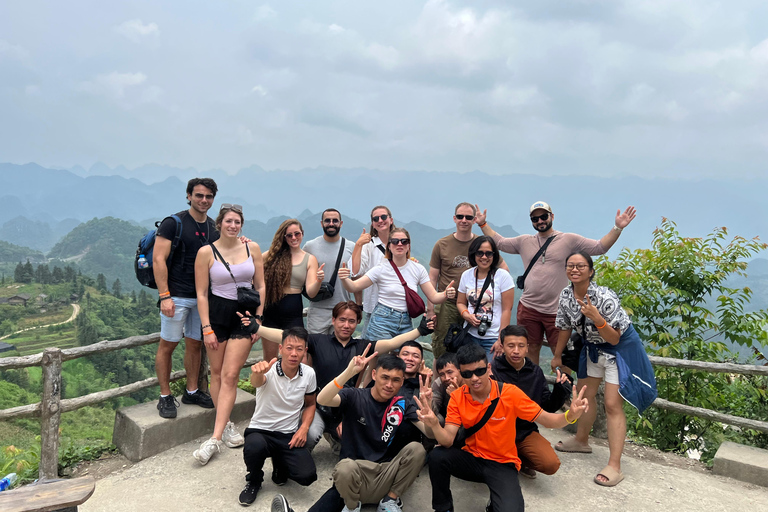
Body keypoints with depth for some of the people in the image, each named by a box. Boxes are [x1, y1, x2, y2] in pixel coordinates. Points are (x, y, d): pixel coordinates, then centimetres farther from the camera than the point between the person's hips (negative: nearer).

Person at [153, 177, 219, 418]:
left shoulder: (214, 228, 10)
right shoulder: (173, 223, -8)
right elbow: (158, 259, -12)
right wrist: (164, 296, -17)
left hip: (203, 296, 6)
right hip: (177, 296, -5)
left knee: (195, 344, 13)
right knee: (168, 344, 2)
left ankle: (192, 391, 26)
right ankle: (165, 397, 14)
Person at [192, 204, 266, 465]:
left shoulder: (252, 248, 3)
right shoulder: (206, 252, -3)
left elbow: (260, 287, 6)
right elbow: (201, 293, -3)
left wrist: (258, 319, 0)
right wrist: (207, 328, -7)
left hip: (245, 316, 0)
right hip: (216, 315, 0)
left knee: (230, 375, -5)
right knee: (217, 374, 8)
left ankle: (215, 438, -4)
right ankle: (226, 425, 25)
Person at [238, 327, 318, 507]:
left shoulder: (308, 373, -7)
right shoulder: (268, 370, -19)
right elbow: (256, 382, -44)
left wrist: (304, 428, -8)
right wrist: (257, 372, -68)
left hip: (290, 435, 3)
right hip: (260, 431, -3)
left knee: (307, 475, -20)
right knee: (255, 447, -38)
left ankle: (280, 465, 18)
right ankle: (254, 481, 0)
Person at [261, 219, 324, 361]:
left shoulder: (310, 259, 4)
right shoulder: (274, 254, 5)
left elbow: (311, 292, -5)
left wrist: (319, 281, -23)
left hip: (293, 312, -1)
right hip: (270, 308, 1)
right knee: (269, 358, 11)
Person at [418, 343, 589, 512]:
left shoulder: (510, 393, -17)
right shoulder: (457, 398, -11)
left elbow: (546, 420, -11)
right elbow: (447, 441, -17)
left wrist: (569, 416, -33)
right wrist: (434, 424, -39)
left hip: (502, 464, -2)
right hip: (472, 458, 2)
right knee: (437, 456, -27)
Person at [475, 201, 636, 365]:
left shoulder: (569, 239, 1)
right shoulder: (524, 241, 11)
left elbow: (599, 247, -2)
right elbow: (499, 242, 17)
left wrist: (617, 228, -12)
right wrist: (483, 224, 12)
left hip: (556, 311, -3)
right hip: (528, 308, 3)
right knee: (530, 350, 14)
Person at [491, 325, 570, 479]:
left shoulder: (535, 372, 3)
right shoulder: (492, 369, -11)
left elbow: (548, 407, 9)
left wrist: (560, 390, -10)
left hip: (526, 431, 3)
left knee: (551, 464, -19)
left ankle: (520, 461, 15)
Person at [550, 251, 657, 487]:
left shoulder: (605, 297, -31)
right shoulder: (566, 295, -13)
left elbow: (614, 339, -25)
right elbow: (566, 328, 4)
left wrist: (597, 318, -41)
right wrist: (557, 356, 13)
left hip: (620, 348, -7)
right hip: (593, 346, 7)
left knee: (612, 404, -12)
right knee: (585, 395, 18)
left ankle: (614, 467, -9)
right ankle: (581, 441, 40)